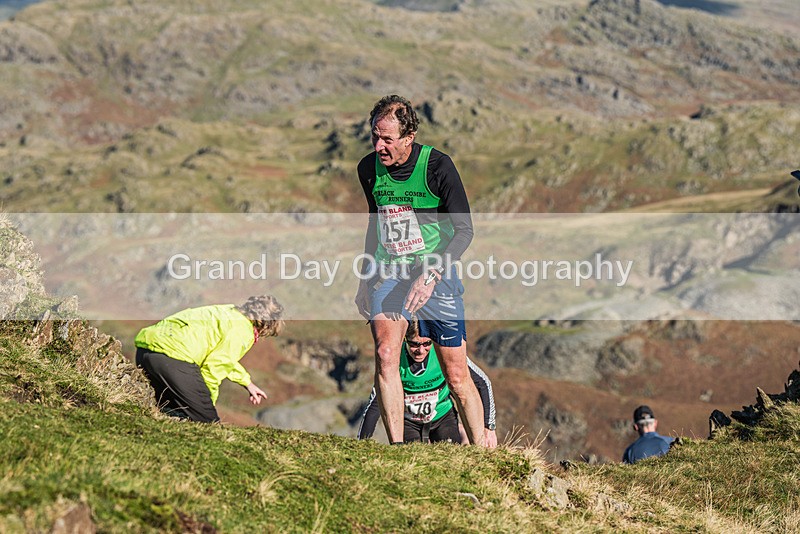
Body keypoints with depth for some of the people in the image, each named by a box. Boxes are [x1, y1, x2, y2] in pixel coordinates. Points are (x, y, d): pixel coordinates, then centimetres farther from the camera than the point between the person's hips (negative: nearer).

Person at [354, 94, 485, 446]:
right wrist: (364, 279, 21)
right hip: (388, 273, 3)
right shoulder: (368, 169, 2)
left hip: (435, 275, -3)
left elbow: (464, 230, -11)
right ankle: (397, 450, -15)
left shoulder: (437, 166, -13)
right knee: (385, 355, -20)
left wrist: (431, 275, -23)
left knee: (456, 375, -1)